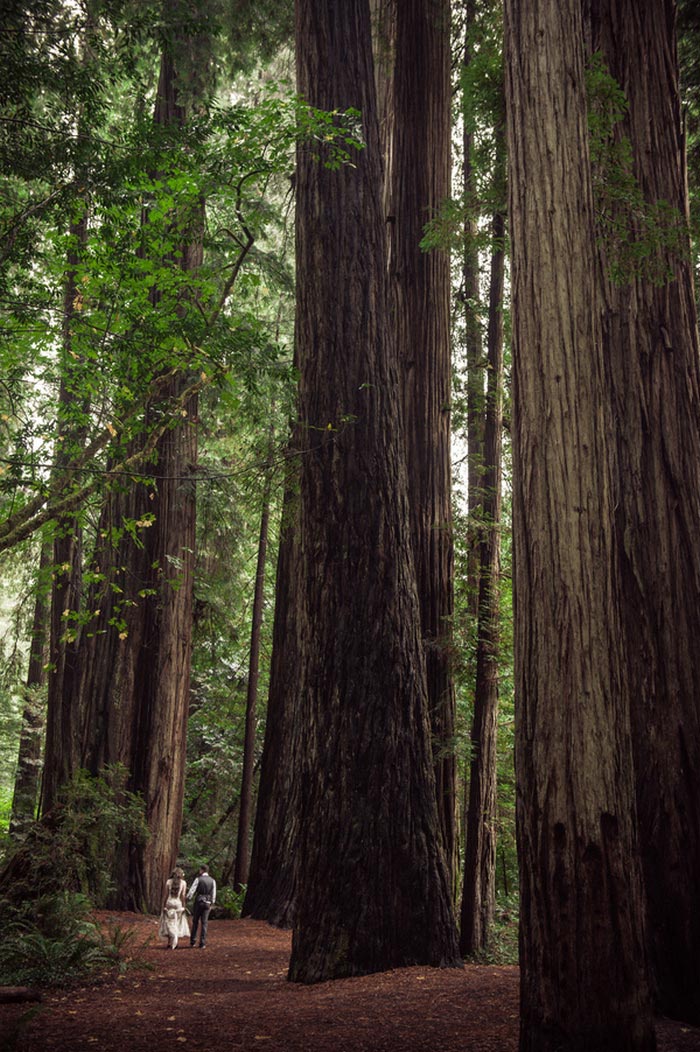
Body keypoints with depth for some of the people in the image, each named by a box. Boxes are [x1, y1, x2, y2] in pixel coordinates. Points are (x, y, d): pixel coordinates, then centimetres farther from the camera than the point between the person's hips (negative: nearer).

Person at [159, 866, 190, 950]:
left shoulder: (168, 882, -2)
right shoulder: (183, 883, -2)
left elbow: (166, 895, -5)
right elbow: (183, 896, -6)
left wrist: (164, 906, -3)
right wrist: (183, 907, -2)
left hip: (168, 904, 0)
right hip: (178, 904, 0)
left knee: (169, 924, 7)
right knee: (177, 924, 13)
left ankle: (170, 942, 1)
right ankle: (174, 943, 11)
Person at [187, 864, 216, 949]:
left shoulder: (198, 879, -6)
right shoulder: (212, 881, 5)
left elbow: (192, 891, -9)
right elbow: (214, 894, 6)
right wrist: (211, 904, 16)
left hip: (198, 902, -2)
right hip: (207, 903, 2)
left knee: (195, 922, 12)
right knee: (204, 923, 4)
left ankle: (192, 941, 14)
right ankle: (202, 944, 0)